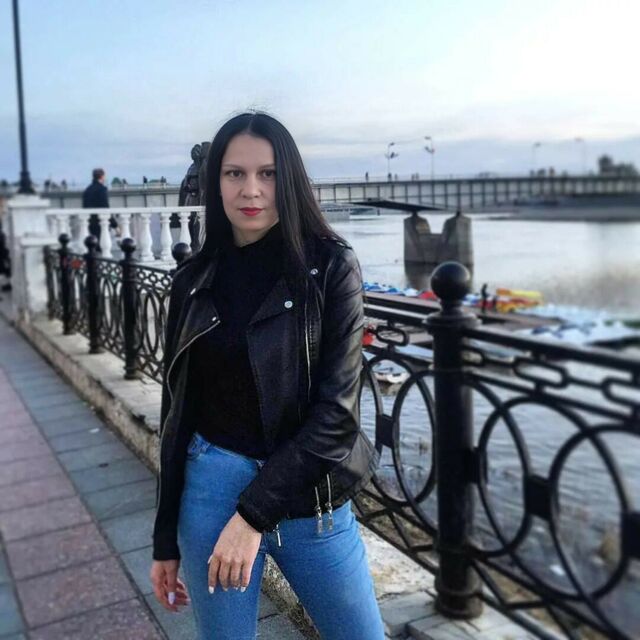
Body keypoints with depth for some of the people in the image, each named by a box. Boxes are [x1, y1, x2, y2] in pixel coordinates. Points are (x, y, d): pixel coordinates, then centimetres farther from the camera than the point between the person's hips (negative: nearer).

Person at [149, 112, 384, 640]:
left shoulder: (330, 266, -9)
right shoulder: (194, 279, 0)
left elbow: (336, 407, -14)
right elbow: (177, 410, 5)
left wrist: (254, 514, -18)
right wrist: (166, 539, 9)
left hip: (308, 495, -1)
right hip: (211, 486, 2)